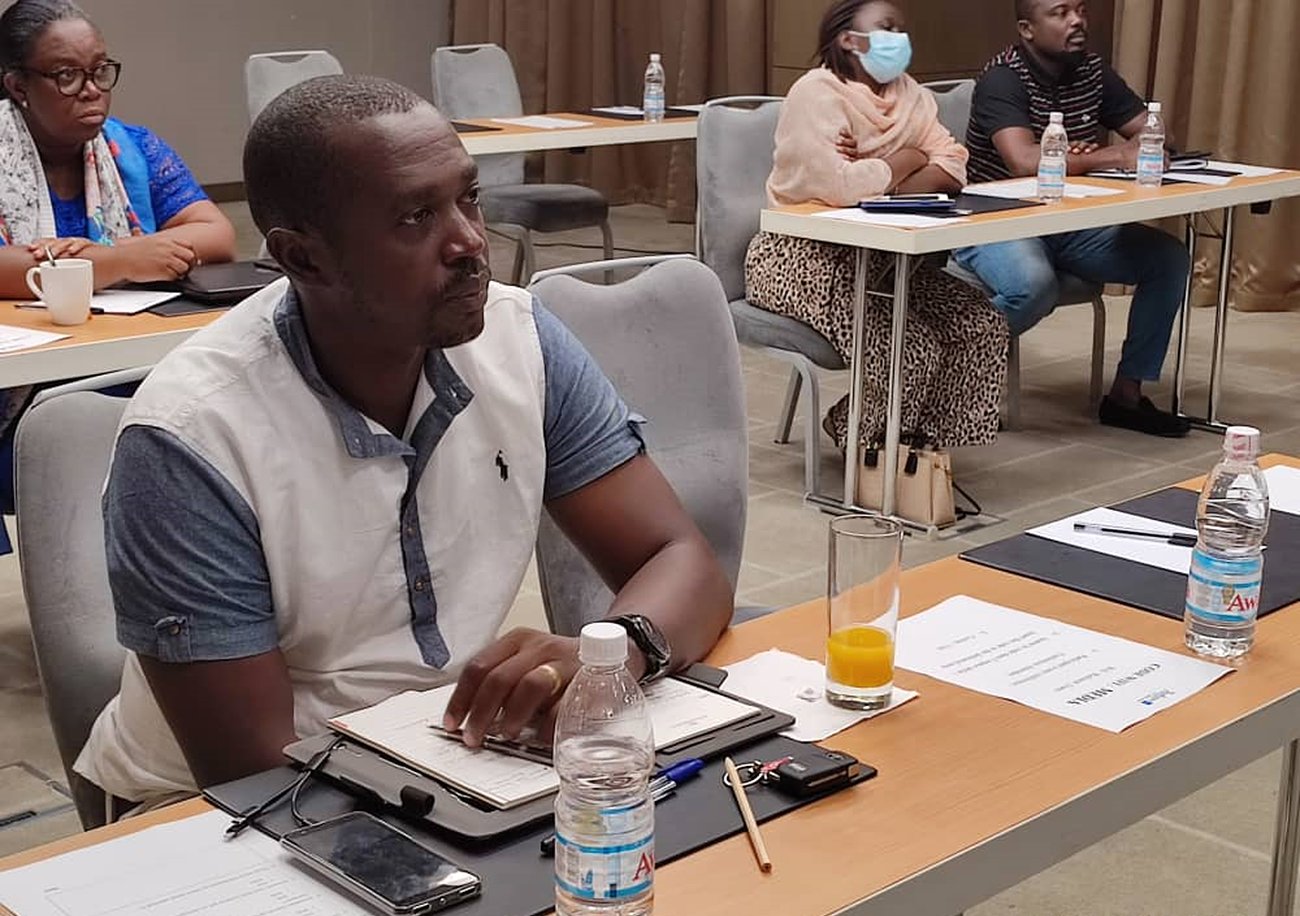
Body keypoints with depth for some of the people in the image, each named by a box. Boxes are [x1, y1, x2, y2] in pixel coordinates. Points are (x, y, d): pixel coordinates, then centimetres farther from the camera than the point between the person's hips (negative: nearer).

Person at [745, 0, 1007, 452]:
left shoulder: (908, 93, 7)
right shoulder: (818, 93, -16)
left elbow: (952, 167, -4)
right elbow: (838, 186, -32)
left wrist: (876, 174, -20)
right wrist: (906, 161, -13)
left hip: (879, 255, 8)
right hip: (806, 257, -8)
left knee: (981, 324, -7)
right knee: (911, 346, -23)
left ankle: (923, 436, 10)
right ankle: (864, 443, 6)